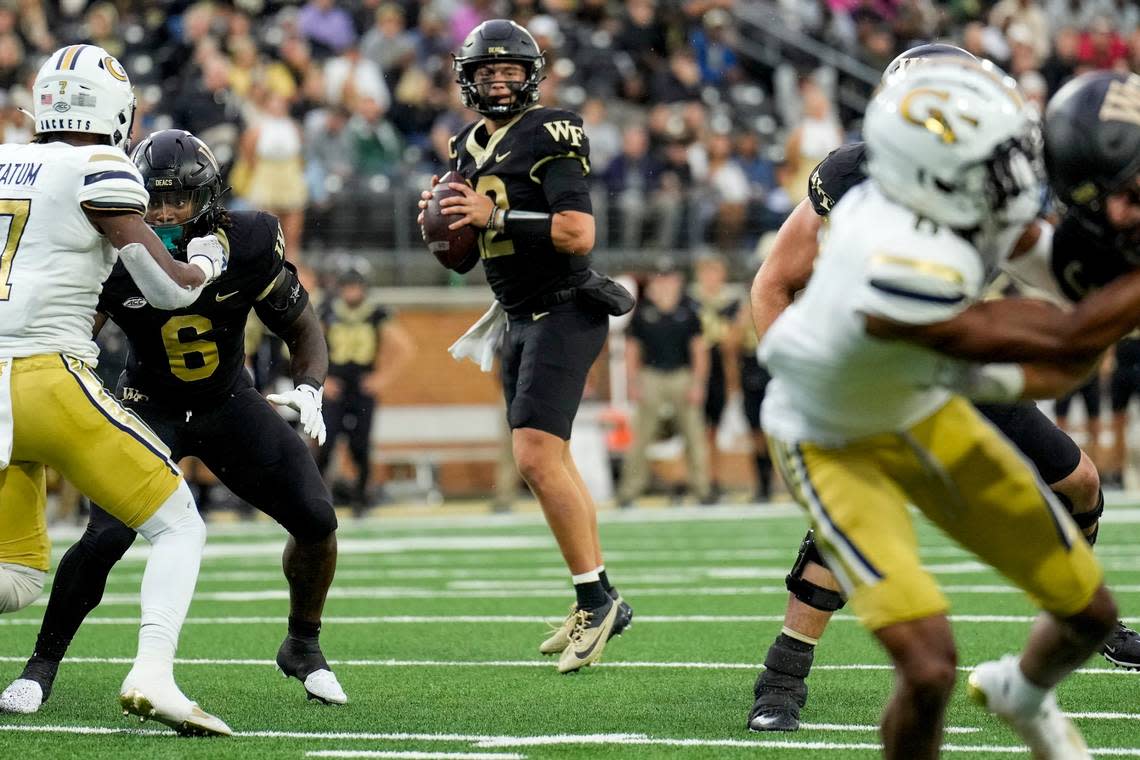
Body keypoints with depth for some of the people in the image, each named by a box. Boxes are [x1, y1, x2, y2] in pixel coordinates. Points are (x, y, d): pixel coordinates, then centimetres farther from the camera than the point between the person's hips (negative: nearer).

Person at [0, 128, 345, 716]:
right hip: (150, 408, -2)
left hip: (230, 403, 2)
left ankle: (303, 647, 16)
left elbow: (303, 330, -5)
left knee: (317, 520, -11)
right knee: (104, 538, -21)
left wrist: (308, 388, -24)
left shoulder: (248, 245, -19)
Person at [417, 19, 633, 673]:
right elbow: (462, 257, 19)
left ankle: (595, 599, -12)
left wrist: (496, 215, -24)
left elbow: (579, 234, -22)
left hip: (565, 314, -9)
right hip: (520, 319, 9)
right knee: (551, 461, 12)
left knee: (537, 456, -18)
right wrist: (440, 224, -2)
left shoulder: (550, 136, -12)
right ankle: (600, 604, 19)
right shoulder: (469, 148, 13)